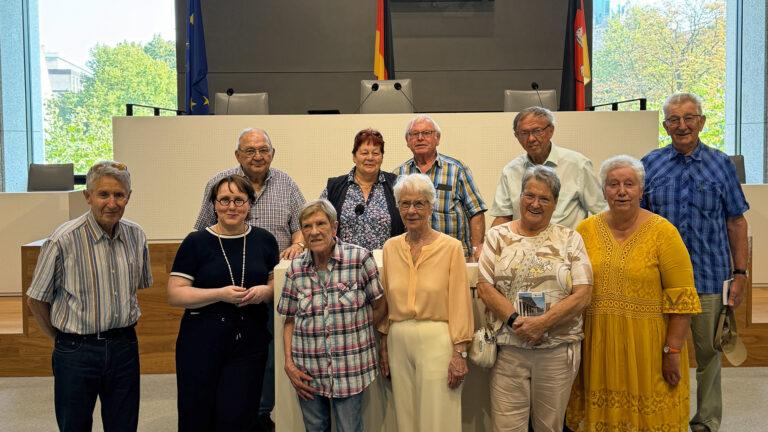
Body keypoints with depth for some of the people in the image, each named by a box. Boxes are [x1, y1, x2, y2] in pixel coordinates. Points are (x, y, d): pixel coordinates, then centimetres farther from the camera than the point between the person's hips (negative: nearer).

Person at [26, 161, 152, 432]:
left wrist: (120, 334, 12)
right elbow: (36, 301, -5)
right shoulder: (63, 241, -15)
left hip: (124, 347, 4)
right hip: (77, 353, -4)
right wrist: (63, 339, 5)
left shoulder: (136, 237, 0)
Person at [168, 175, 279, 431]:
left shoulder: (264, 241, 6)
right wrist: (220, 294, -17)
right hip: (202, 343, -1)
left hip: (250, 345, 2)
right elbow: (174, 295, -6)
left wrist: (265, 291, -9)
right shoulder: (196, 242, -2)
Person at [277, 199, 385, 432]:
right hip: (308, 370, 3)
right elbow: (290, 320, 7)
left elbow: (379, 305, -2)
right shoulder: (296, 268, 1)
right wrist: (289, 363, 0)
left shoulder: (360, 258, -9)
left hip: (350, 368, -3)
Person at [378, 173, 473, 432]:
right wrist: (384, 344, 12)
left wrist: (460, 352, -10)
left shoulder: (451, 247, -7)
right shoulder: (390, 247, 6)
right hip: (398, 340, 4)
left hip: (437, 340, -4)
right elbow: (386, 300, 12)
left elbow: (460, 303, -8)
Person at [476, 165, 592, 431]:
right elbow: (485, 287, -1)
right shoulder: (498, 236, 5)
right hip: (509, 347, 0)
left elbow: (582, 294, -4)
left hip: (558, 349, 0)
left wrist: (542, 323, -16)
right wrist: (515, 320, -15)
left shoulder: (570, 239, 4)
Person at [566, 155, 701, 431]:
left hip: (647, 346, -2)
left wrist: (673, 350, -10)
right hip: (598, 345, 3)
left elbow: (681, 298, -7)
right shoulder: (586, 230, 3)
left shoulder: (662, 232, -5)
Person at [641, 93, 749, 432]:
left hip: (710, 277, 0)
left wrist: (740, 273, 0)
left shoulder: (721, 165, 3)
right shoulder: (650, 165, 3)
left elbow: (736, 222, 5)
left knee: (708, 353, 11)